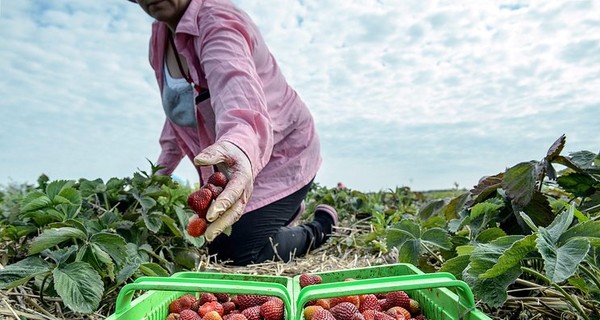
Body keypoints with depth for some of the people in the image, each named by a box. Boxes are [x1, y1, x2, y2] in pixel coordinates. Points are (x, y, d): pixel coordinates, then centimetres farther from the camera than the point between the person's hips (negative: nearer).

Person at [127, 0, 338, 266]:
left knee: (246, 255, -15)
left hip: (282, 153, -8)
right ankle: (288, 209, 38)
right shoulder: (159, 38, 1)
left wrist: (241, 143, -69)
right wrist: (161, 170, 14)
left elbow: (238, 92, -47)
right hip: (228, 159, 8)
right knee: (217, 249, 14)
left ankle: (322, 226, 14)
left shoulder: (218, 24, -24)